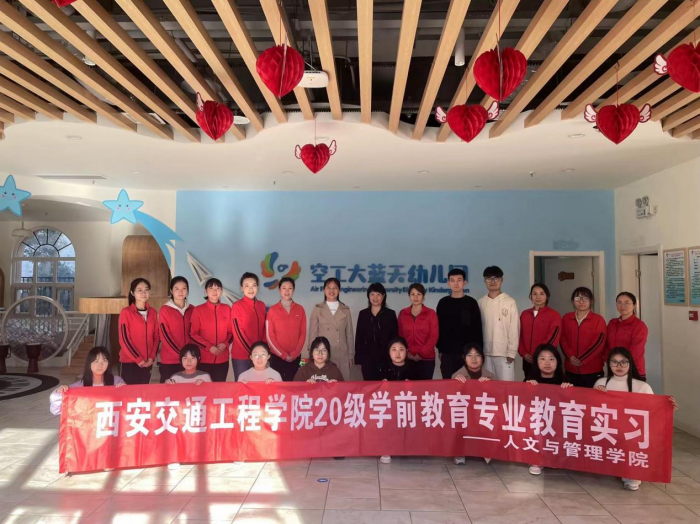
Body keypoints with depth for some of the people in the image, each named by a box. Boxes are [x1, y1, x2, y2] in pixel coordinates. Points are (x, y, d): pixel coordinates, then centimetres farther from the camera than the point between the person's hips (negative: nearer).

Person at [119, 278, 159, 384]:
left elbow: (156, 337, 8)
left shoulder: (152, 312, 8)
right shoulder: (126, 312, -6)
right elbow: (124, 339, -10)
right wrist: (138, 359, -11)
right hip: (129, 361, -4)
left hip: (147, 362, 4)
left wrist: (152, 357, -4)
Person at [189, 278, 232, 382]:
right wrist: (209, 347, -13)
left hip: (222, 359, 2)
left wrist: (225, 344, -9)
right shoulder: (198, 310, -1)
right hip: (203, 359, -2)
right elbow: (193, 334, -3)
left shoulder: (227, 309, 6)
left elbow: (231, 331, 10)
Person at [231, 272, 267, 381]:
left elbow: (264, 329, 10)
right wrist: (251, 351, -12)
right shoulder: (237, 306, -7)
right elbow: (238, 332, -10)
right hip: (241, 355, -4)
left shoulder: (262, 305, 7)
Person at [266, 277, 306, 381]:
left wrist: (294, 353, -5)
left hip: (295, 357, 2)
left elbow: (303, 334, 4)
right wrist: (283, 354, -8)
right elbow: (269, 336, -3)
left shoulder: (300, 309, 4)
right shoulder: (272, 310, -2)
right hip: (277, 356, -2)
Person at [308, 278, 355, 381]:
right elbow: (312, 334, 3)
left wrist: (351, 355, 9)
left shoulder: (345, 310, 8)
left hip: (341, 355, 2)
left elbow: (349, 334, 10)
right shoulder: (317, 309, 3)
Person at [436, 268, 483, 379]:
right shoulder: (443, 303, 6)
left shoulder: (471, 303, 1)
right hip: (447, 352, 2)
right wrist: (440, 349, 4)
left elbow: (477, 329, 1)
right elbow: (438, 328, 8)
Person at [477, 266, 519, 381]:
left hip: (504, 353, -3)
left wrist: (511, 352, -6)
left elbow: (514, 329, -3)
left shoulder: (510, 301, -3)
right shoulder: (481, 302, 7)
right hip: (486, 352, 3)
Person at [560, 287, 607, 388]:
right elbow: (563, 339, 5)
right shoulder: (566, 318, 9)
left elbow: (599, 343, -8)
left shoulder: (598, 319, -1)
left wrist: (581, 360, -13)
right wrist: (570, 356, -11)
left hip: (592, 370, -3)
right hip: (571, 369, 3)